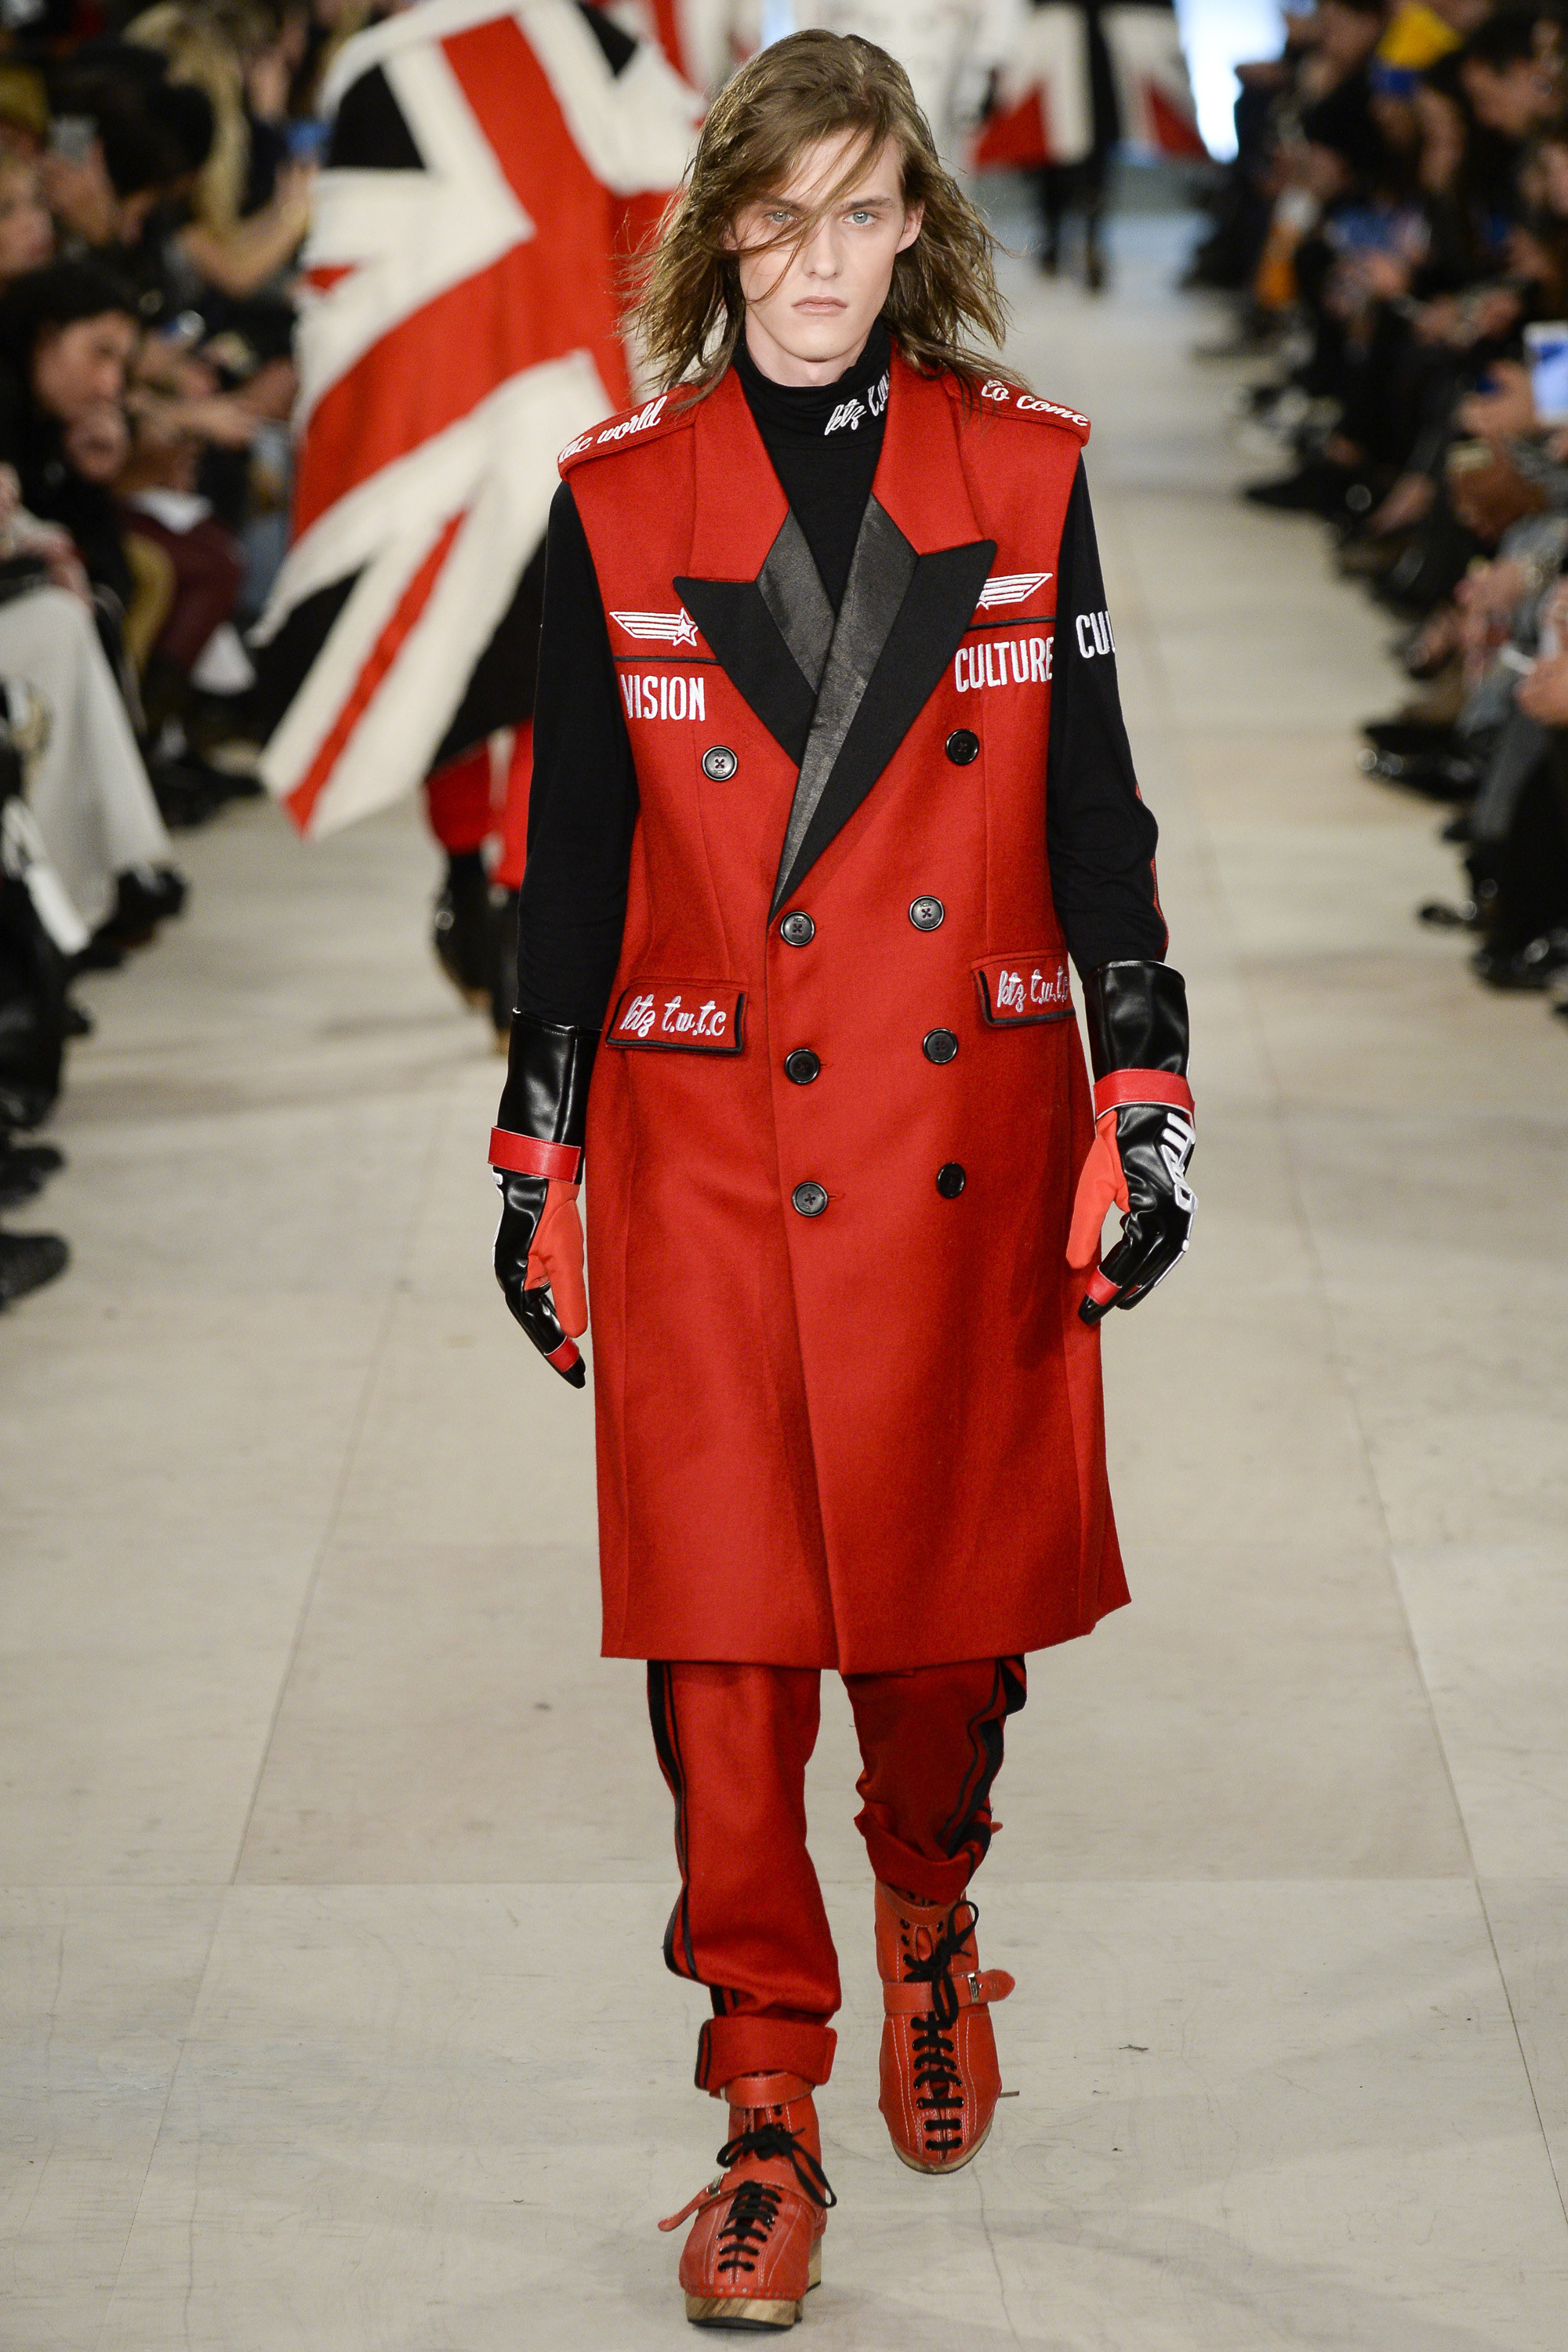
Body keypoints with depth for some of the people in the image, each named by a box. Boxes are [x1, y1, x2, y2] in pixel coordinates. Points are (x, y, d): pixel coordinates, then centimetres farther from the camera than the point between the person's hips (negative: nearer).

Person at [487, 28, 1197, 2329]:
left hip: (973, 1142, 1)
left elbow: (1096, 814, 5)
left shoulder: (1023, 475, 4)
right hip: (708, 1149, -1)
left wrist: (1150, 1101, 0)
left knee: (954, 1592, 9)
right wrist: (534, 1161, 4)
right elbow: (572, 857, 5)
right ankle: (770, 2106, 9)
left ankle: (929, 1923, 38)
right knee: (725, 1638, -2)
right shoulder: (618, 502, 2)